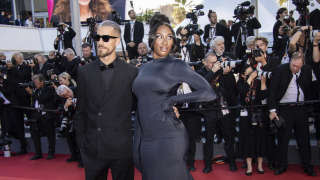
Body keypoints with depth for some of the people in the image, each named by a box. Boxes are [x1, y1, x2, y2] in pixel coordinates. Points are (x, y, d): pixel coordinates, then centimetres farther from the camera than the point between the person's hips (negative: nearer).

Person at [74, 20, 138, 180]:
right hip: (92, 149, 2)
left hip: (121, 148, -2)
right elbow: (80, 111, 7)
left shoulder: (132, 72, -4)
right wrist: (81, 143, 6)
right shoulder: (84, 72, 3)